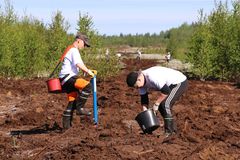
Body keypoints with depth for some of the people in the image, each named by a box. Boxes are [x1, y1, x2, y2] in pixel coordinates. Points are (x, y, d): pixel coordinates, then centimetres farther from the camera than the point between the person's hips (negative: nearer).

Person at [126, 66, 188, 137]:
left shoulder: (152, 77, -34)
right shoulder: (141, 81, -5)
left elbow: (166, 91, -31)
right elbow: (144, 98, 2)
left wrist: (156, 104, -22)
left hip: (180, 82, -10)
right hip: (172, 85, 10)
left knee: (165, 104, -18)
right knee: (161, 105, 9)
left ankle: (169, 132, -11)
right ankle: (173, 129, 21)